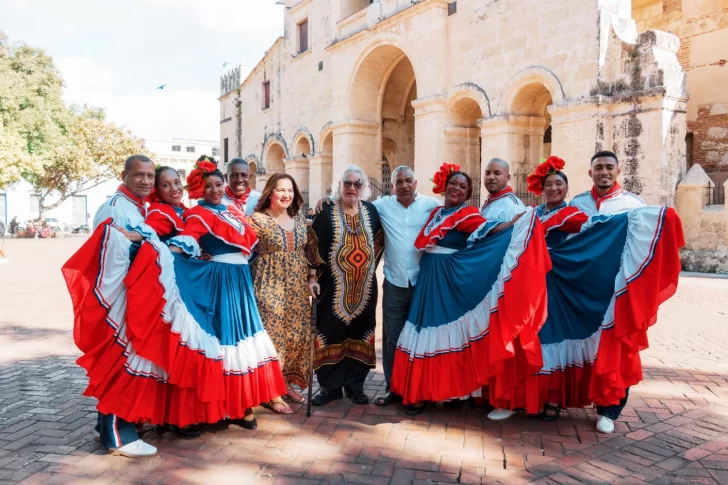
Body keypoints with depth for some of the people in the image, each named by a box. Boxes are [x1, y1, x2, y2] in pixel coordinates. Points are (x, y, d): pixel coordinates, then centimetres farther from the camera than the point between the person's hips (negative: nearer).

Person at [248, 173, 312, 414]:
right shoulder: (257, 219, -7)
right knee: (273, 335, -2)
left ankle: (287, 382, 28)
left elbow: (307, 250, 15)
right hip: (271, 286, -6)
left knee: (297, 334, 10)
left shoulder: (299, 217, 9)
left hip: (297, 288, 6)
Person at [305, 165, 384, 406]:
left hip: (364, 287, 3)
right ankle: (331, 386, 15)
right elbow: (312, 245, -4)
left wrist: (368, 269, 10)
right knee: (332, 335, 1)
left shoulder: (371, 211, 5)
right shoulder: (327, 213, -3)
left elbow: (378, 242, 16)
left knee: (360, 335, 8)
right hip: (334, 286, -3)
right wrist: (312, 277, -9)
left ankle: (355, 385, 22)